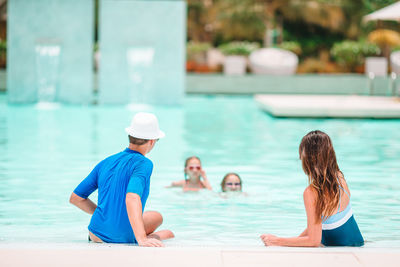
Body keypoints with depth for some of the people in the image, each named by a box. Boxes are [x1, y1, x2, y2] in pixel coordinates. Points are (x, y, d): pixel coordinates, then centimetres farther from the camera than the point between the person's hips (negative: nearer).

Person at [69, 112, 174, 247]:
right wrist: (141, 239, -40)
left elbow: (75, 198, 11)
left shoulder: (106, 163, 8)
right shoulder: (143, 164, -14)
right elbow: (132, 198, -32)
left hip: (96, 234, 7)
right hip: (122, 239, -7)